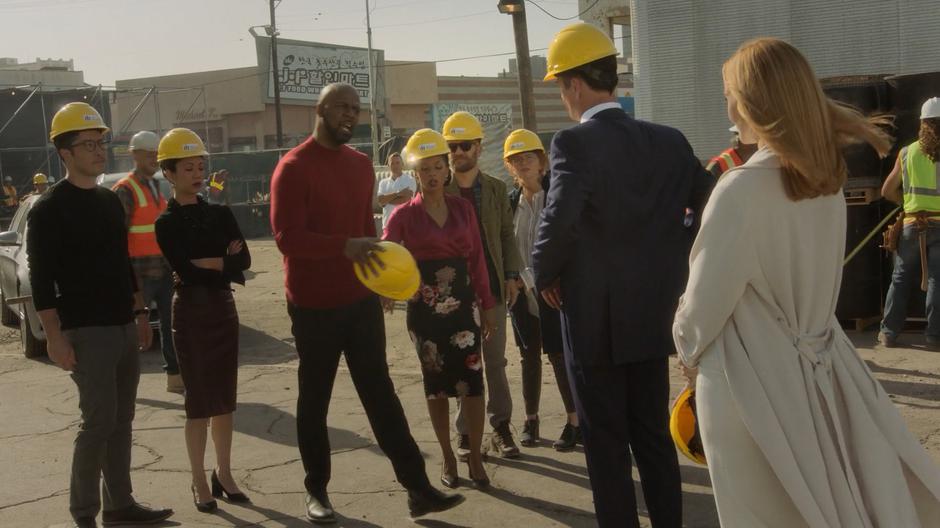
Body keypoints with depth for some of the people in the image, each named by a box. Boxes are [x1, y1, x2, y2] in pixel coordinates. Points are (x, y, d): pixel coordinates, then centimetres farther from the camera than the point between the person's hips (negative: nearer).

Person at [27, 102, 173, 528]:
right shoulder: (49, 209, -9)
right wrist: (55, 336, -19)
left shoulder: (111, 201, 13)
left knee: (121, 420, 10)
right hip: (87, 331, -7)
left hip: (124, 327, 7)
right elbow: (42, 279, -13)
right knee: (99, 420, -7)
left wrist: (139, 313, 17)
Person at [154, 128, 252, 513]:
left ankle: (224, 474, 21)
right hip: (191, 312, -4)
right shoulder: (167, 223, -5)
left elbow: (244, 260, -4)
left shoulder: (220, 213, 7)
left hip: (223, 309, 4)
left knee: (225, 397, 9)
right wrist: (224, 262, -9)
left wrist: (205, 264, -16)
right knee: (199, 400, 0)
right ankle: (199, 482, 11)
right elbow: (186, 270, -18)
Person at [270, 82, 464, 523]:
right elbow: (286, 237, -20)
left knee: (380, 393, 5)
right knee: (315, 399, 7)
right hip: (315, 305, -5)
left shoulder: (362, 165, 10)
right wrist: (344, 247, -32)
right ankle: (316, 490, 21)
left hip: (362, 300, 5)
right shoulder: (294, 167, -11)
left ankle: (418, 489, 6)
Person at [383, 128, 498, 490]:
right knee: (436, 383, 8)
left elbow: (477, 259, 8)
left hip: (463, 305, 2)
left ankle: (475, 457, 11)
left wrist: (487, 305, 7)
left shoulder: (463, 209, 5)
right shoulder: (405, 215, -3)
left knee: (472, 380, -2)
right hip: (425, 309, -1)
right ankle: (448, 458, 21)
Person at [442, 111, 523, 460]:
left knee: (495, 362, 8)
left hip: (492, 286, 2)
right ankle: (465, 432, 15)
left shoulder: (496, 189, 6)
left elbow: (507, 235, 8)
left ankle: (500, 428, 18)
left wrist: (511, 275, -1)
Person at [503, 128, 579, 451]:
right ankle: (530, 421, 21)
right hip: (522, 290, 4)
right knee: (529, 355, 11)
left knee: (558, 355, -2)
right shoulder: (510, 201, 6)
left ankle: (575, 422, 8)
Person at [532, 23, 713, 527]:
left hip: (595, 318, -5)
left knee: (606, 443, 7)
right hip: (653, 314, 6)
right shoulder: (669, 141, 3)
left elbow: (559, 218, -29)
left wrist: (545, 275, -12)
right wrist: (671, 265, 11)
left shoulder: (574, 142, -15)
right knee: (654, 435, 17)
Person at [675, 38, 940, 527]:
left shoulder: (741, 190, -21)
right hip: (820, 368, 7)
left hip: (754, 382, -7)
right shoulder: (826, 179, 2)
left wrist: (689, 349, 5)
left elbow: (706, 302, -14)